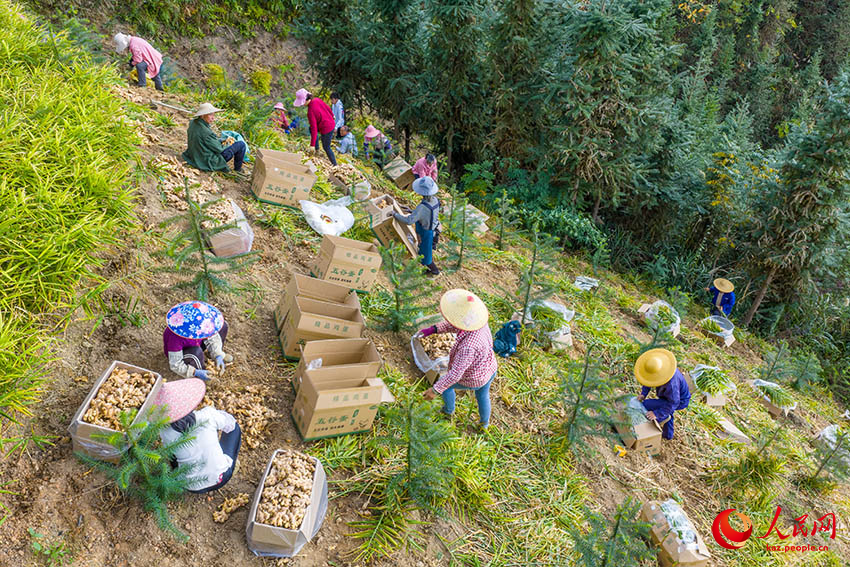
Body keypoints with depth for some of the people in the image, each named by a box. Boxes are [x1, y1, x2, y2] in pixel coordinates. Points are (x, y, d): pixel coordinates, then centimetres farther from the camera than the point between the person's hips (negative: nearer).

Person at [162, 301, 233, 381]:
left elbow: (212, 338, -13)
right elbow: (175, 366, -34)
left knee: (223, 325, -7)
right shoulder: (176, 338, -40)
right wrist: (195, 372, -42)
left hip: (196, 345, 6)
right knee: (197, 351, -43)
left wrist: (218, 356, -27)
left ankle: (220, 355, 14)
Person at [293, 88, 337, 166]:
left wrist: (312, 145, -24)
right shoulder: (317, 100, -12)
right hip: (331, 123, 9)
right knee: (310, 129, 29)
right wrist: (332, 115, 29)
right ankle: (317, 149, 35)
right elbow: (327, 107, 6)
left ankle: (334, 164, 27)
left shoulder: (310, 112, -31)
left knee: (326, 147, 13)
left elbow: (314, 129, -30)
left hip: (326, 129, -9)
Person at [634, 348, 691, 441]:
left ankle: (663, 418, 13)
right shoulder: (658, 365, -20)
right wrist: (643, 394, -11)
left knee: (646, 405, -13)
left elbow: (673, 403, -32)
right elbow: (648, 377, -3)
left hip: (679, 401, -8)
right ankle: (668, 434, 53)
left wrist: (657, 414, -31)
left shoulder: (671, 383, -43)